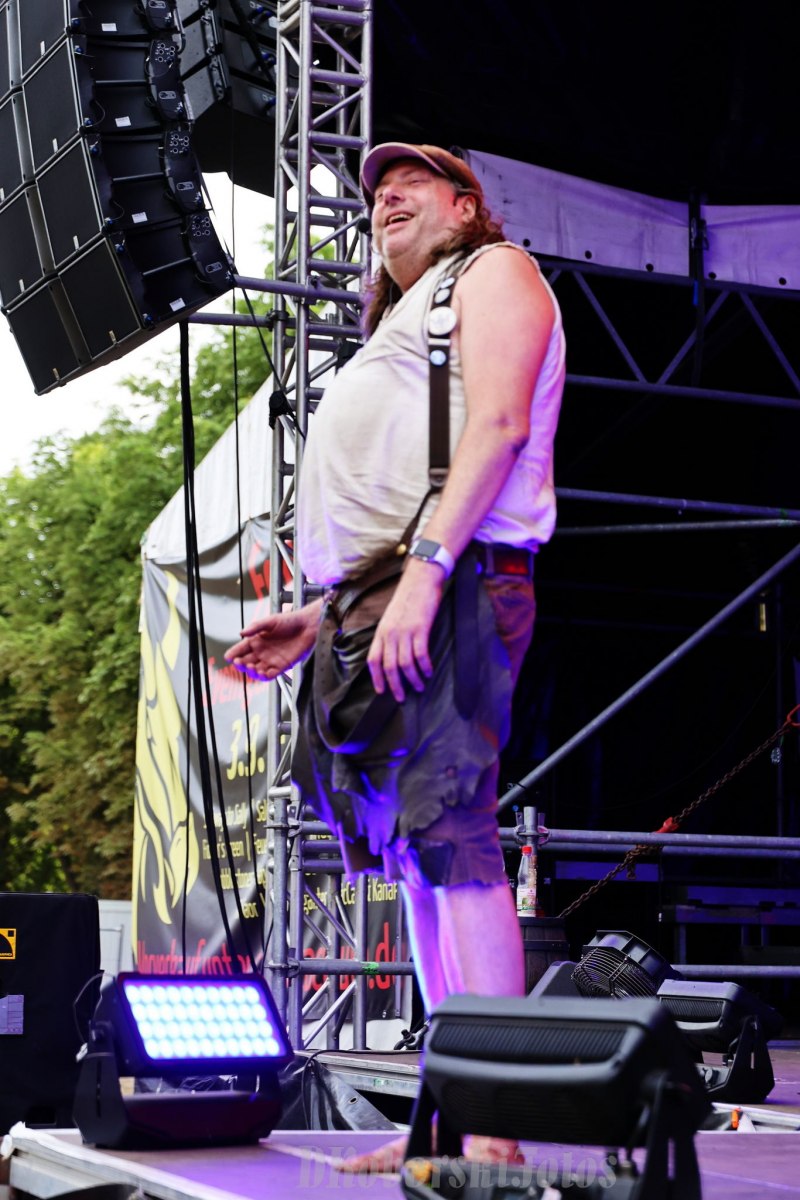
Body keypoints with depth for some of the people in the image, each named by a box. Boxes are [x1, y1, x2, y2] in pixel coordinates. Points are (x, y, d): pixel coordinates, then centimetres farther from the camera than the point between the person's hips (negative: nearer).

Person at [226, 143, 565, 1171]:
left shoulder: (492, 272, 8)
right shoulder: (400, 332, 34)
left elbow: (497, 422, -11)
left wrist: (426, 568, -23)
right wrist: (316, 618, 21)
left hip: (449, 590, -9)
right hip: (377, 604, 9)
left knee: (451, 838, -17)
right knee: (414, 856, 4)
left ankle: (492, 1131, -19)